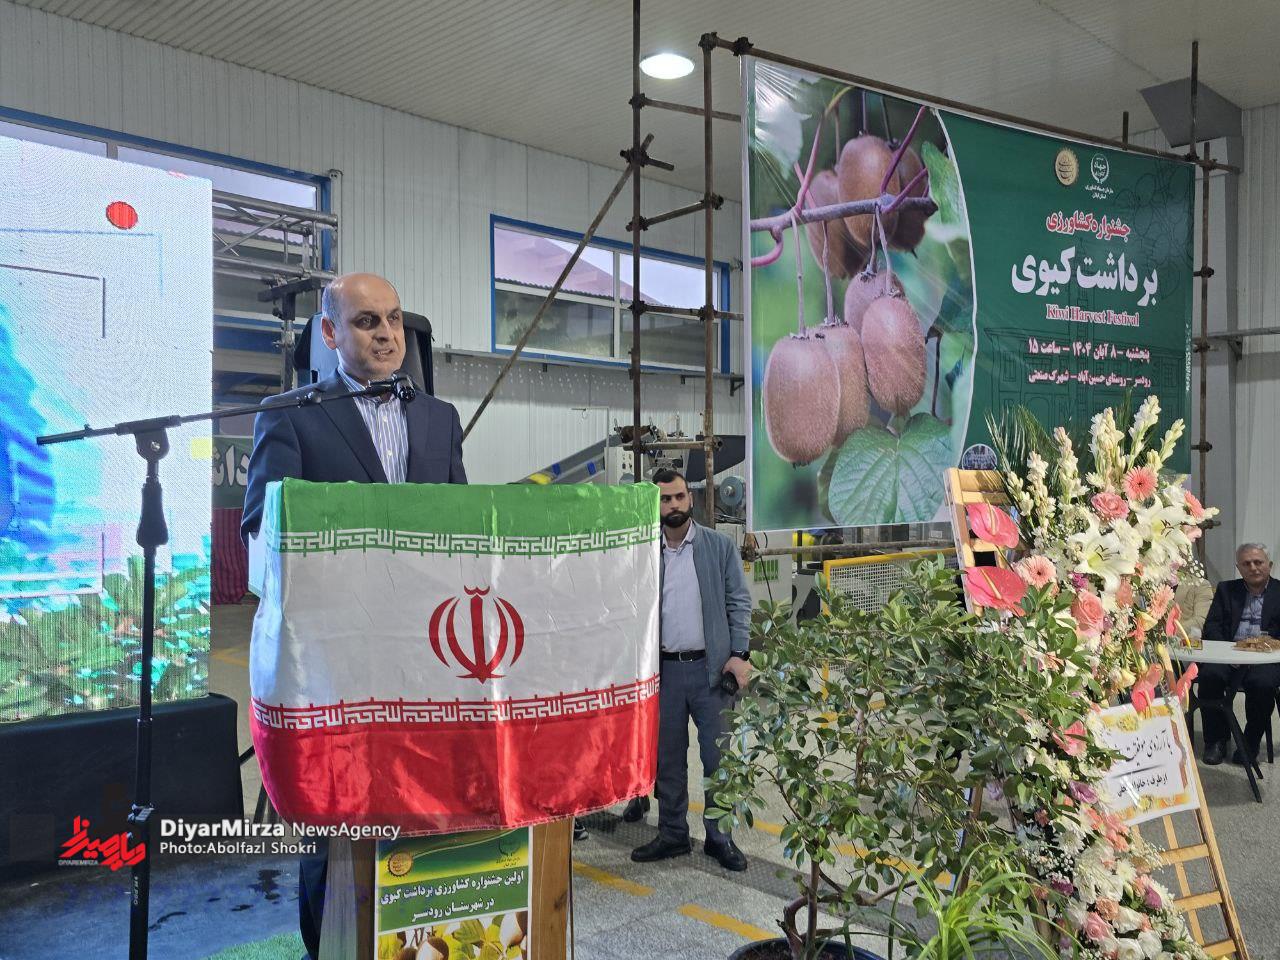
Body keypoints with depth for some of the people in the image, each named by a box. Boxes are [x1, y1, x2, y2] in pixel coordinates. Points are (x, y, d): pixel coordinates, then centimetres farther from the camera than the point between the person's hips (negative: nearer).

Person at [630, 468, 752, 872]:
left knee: (718, 757, 4)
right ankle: (672, 834, 26)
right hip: (664, 670, 2)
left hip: (711, 667, -2)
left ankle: (720, 837, 18)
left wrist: (738, 653, -9)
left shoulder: (720, 546, 1)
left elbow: (739, 601, 0)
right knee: (667, 758, 11)